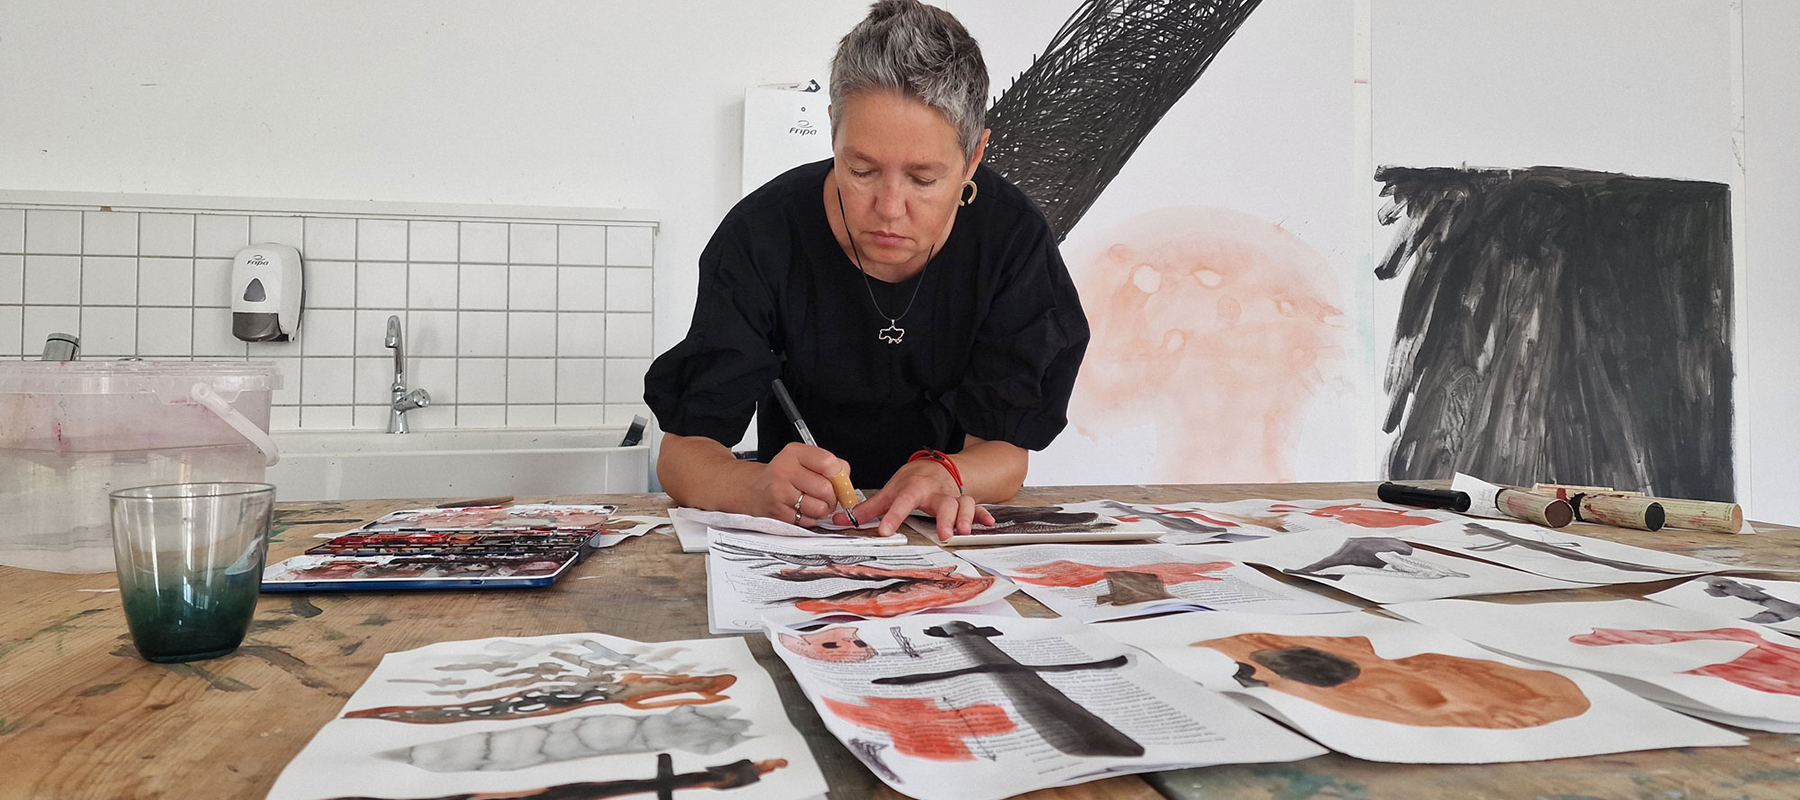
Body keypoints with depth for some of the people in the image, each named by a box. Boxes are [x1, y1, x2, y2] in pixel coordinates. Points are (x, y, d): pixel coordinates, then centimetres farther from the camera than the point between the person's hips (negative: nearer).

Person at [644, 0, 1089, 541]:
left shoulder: (1013, 238, -14)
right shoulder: (763, 236, -17)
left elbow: (1005, 449, -11)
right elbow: (682, 450, -18)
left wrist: (942, 475, -34)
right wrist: (760, 488, -40)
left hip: (951, 537, 0)